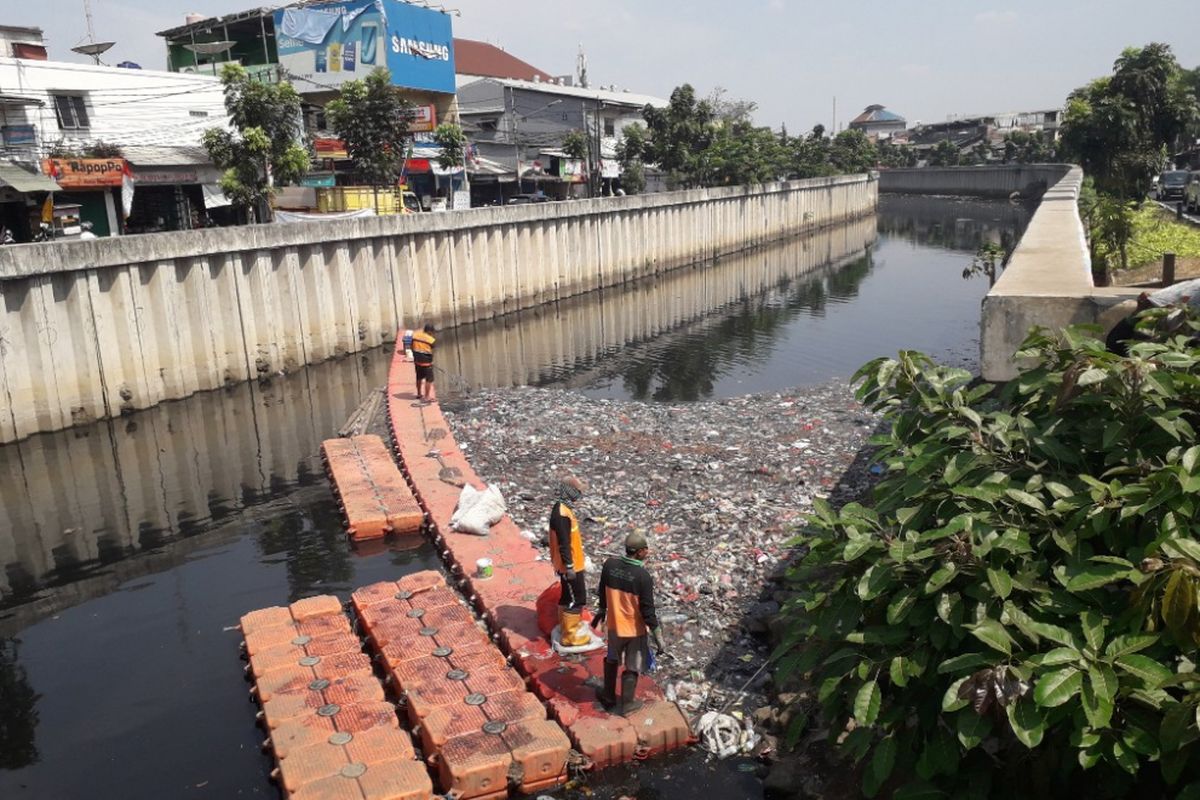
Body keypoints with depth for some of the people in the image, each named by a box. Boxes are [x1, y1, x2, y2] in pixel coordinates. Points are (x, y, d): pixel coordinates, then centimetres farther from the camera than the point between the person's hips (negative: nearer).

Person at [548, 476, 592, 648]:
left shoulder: (563, 508, 8)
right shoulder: (562, 514, -25)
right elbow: (563, 543, -25)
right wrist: (569, 566, -21)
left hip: (572, 564, 10)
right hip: (570, 566, -10)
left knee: (568, 597, 20)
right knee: (576, 599, -1)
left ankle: (566, 627, 33)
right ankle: (570, 636, 8)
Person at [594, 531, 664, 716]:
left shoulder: (609, 564, -12)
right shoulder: (643, 576, -26)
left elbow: (603, 591, 4)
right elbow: (647, 610, -21)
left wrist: (602, 610, 23)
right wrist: (657, 637, -11)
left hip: (614, 624, 4)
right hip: (636, 629, -4)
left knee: (612, 660, 27)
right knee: (633, 667, 16)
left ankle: (609, 696, 41)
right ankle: (626, 704, 30)